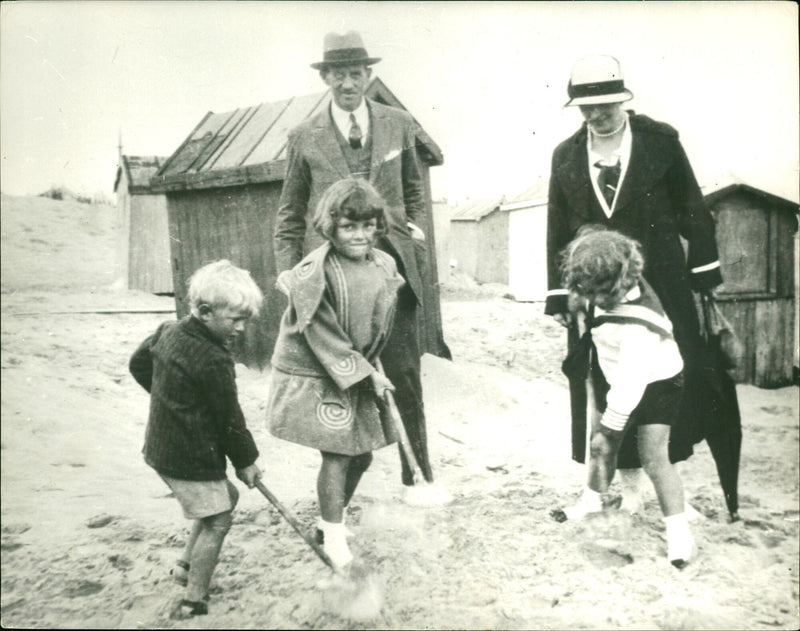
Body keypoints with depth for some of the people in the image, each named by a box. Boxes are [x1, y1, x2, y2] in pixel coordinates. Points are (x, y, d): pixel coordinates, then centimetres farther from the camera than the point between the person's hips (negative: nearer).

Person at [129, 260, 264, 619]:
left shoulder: (169, 331, 2)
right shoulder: (212, 359, -25)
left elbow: (138, 365, 19)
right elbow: (229, 418, -16)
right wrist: (246, 460, -2)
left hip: (162, 446, 10)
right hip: (191, 457, -10)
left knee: (226, 496, 23)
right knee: (217, 521, 3)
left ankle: (186, 565, 32)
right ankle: (193, 602, 11)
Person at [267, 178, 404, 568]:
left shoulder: (385, 266, 0)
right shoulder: (314, 273, -20)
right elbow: (323, 336, -19)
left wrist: (371, 369, 6)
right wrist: (365, 374, -17)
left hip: (360, 376, 7)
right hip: (314, 376, -7)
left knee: (362, 454, 11)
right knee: (336, 456, -7)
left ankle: (329, 520, 33)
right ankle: (335, 539, 9)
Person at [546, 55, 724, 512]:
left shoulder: (660, 140, 0)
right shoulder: (566, 156, 7)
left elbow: (692, 208, 3)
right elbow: (558, 230, 9)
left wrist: (706, 272, 1)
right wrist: (557, 295, 6)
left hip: (660, 283, -1)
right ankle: (629, 478, 16)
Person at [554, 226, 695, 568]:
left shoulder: (636, 322, -38)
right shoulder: (606, 288, -17)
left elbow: (631, 379, -32)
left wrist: (612, 421, -23)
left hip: (655, 385, -7)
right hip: (619, 382, 7)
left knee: (653, 457, -12)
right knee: (601, 445, 12)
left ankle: (678, 531, 0)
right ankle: (592, 499, 36)